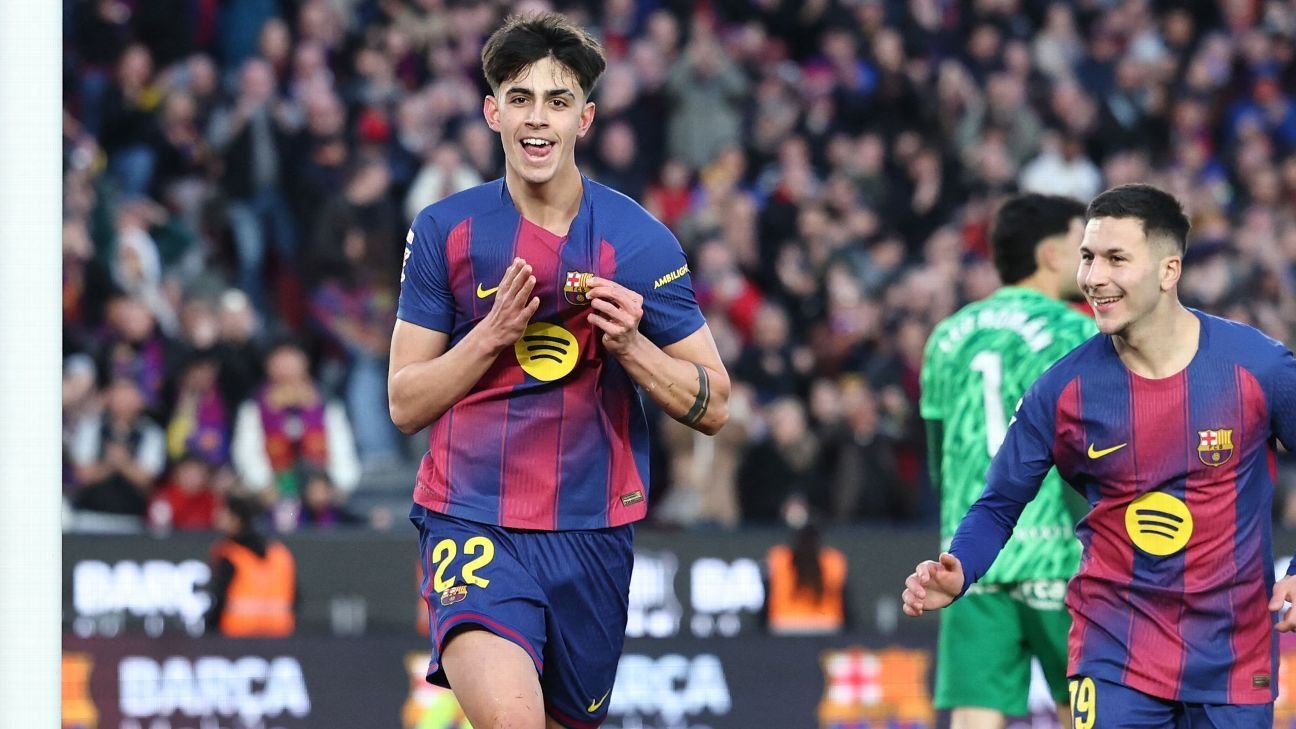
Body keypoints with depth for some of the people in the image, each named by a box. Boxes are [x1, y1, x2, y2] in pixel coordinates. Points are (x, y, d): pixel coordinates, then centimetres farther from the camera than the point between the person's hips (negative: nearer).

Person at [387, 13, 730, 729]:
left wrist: (630, 345, -15)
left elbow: (713, 406, 3)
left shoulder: (641, 239, 0)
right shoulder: (444, 231, 1)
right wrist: (493, 334, -14)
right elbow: (404, 403, 2)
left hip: (591, 531, 2)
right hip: (472, 522, -2)